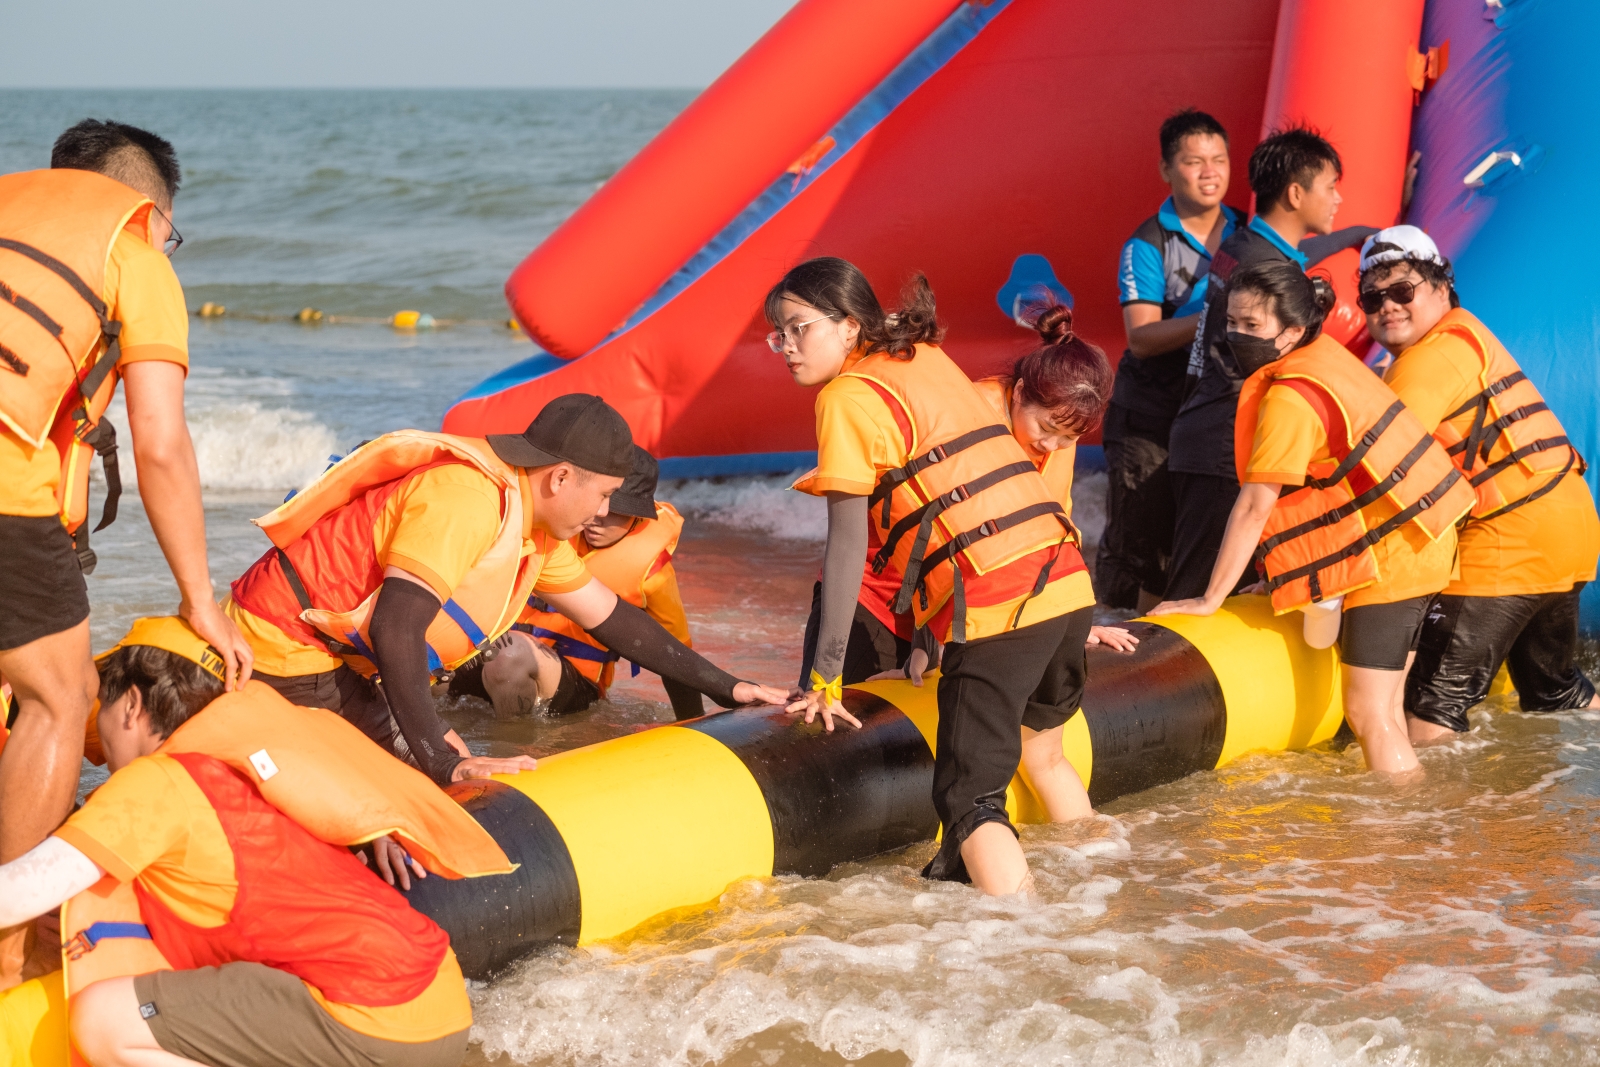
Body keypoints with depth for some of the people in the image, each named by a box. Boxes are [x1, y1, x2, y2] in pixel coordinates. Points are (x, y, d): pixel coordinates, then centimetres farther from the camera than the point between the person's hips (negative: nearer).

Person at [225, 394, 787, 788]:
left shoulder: (534, 523, 6)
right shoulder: (467, 498, -26)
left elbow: (608, 615, 17)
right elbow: (397, 628, -35)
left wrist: (723, 687, 17)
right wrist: (444, 761, -37)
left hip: (336, 656, 10)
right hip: (282, 650, -10)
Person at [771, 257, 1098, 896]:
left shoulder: (848, 397, -4)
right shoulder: (930, 359, 20)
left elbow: (847, 545, -7)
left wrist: (825, 677, -3)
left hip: (996, 605, -8)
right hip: (1068, 582, 9)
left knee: (969, 800, -8)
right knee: (1043, 752, 29)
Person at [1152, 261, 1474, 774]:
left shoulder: (1290, 397, -22)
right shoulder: (1324, 356, 7)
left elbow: (1253, 507, -20)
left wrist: (1210, 599, -15)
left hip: (1389, 557, -10)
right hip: (1412, 546, 10)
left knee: (1369, 713, -7)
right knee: (1382, 708, 14)